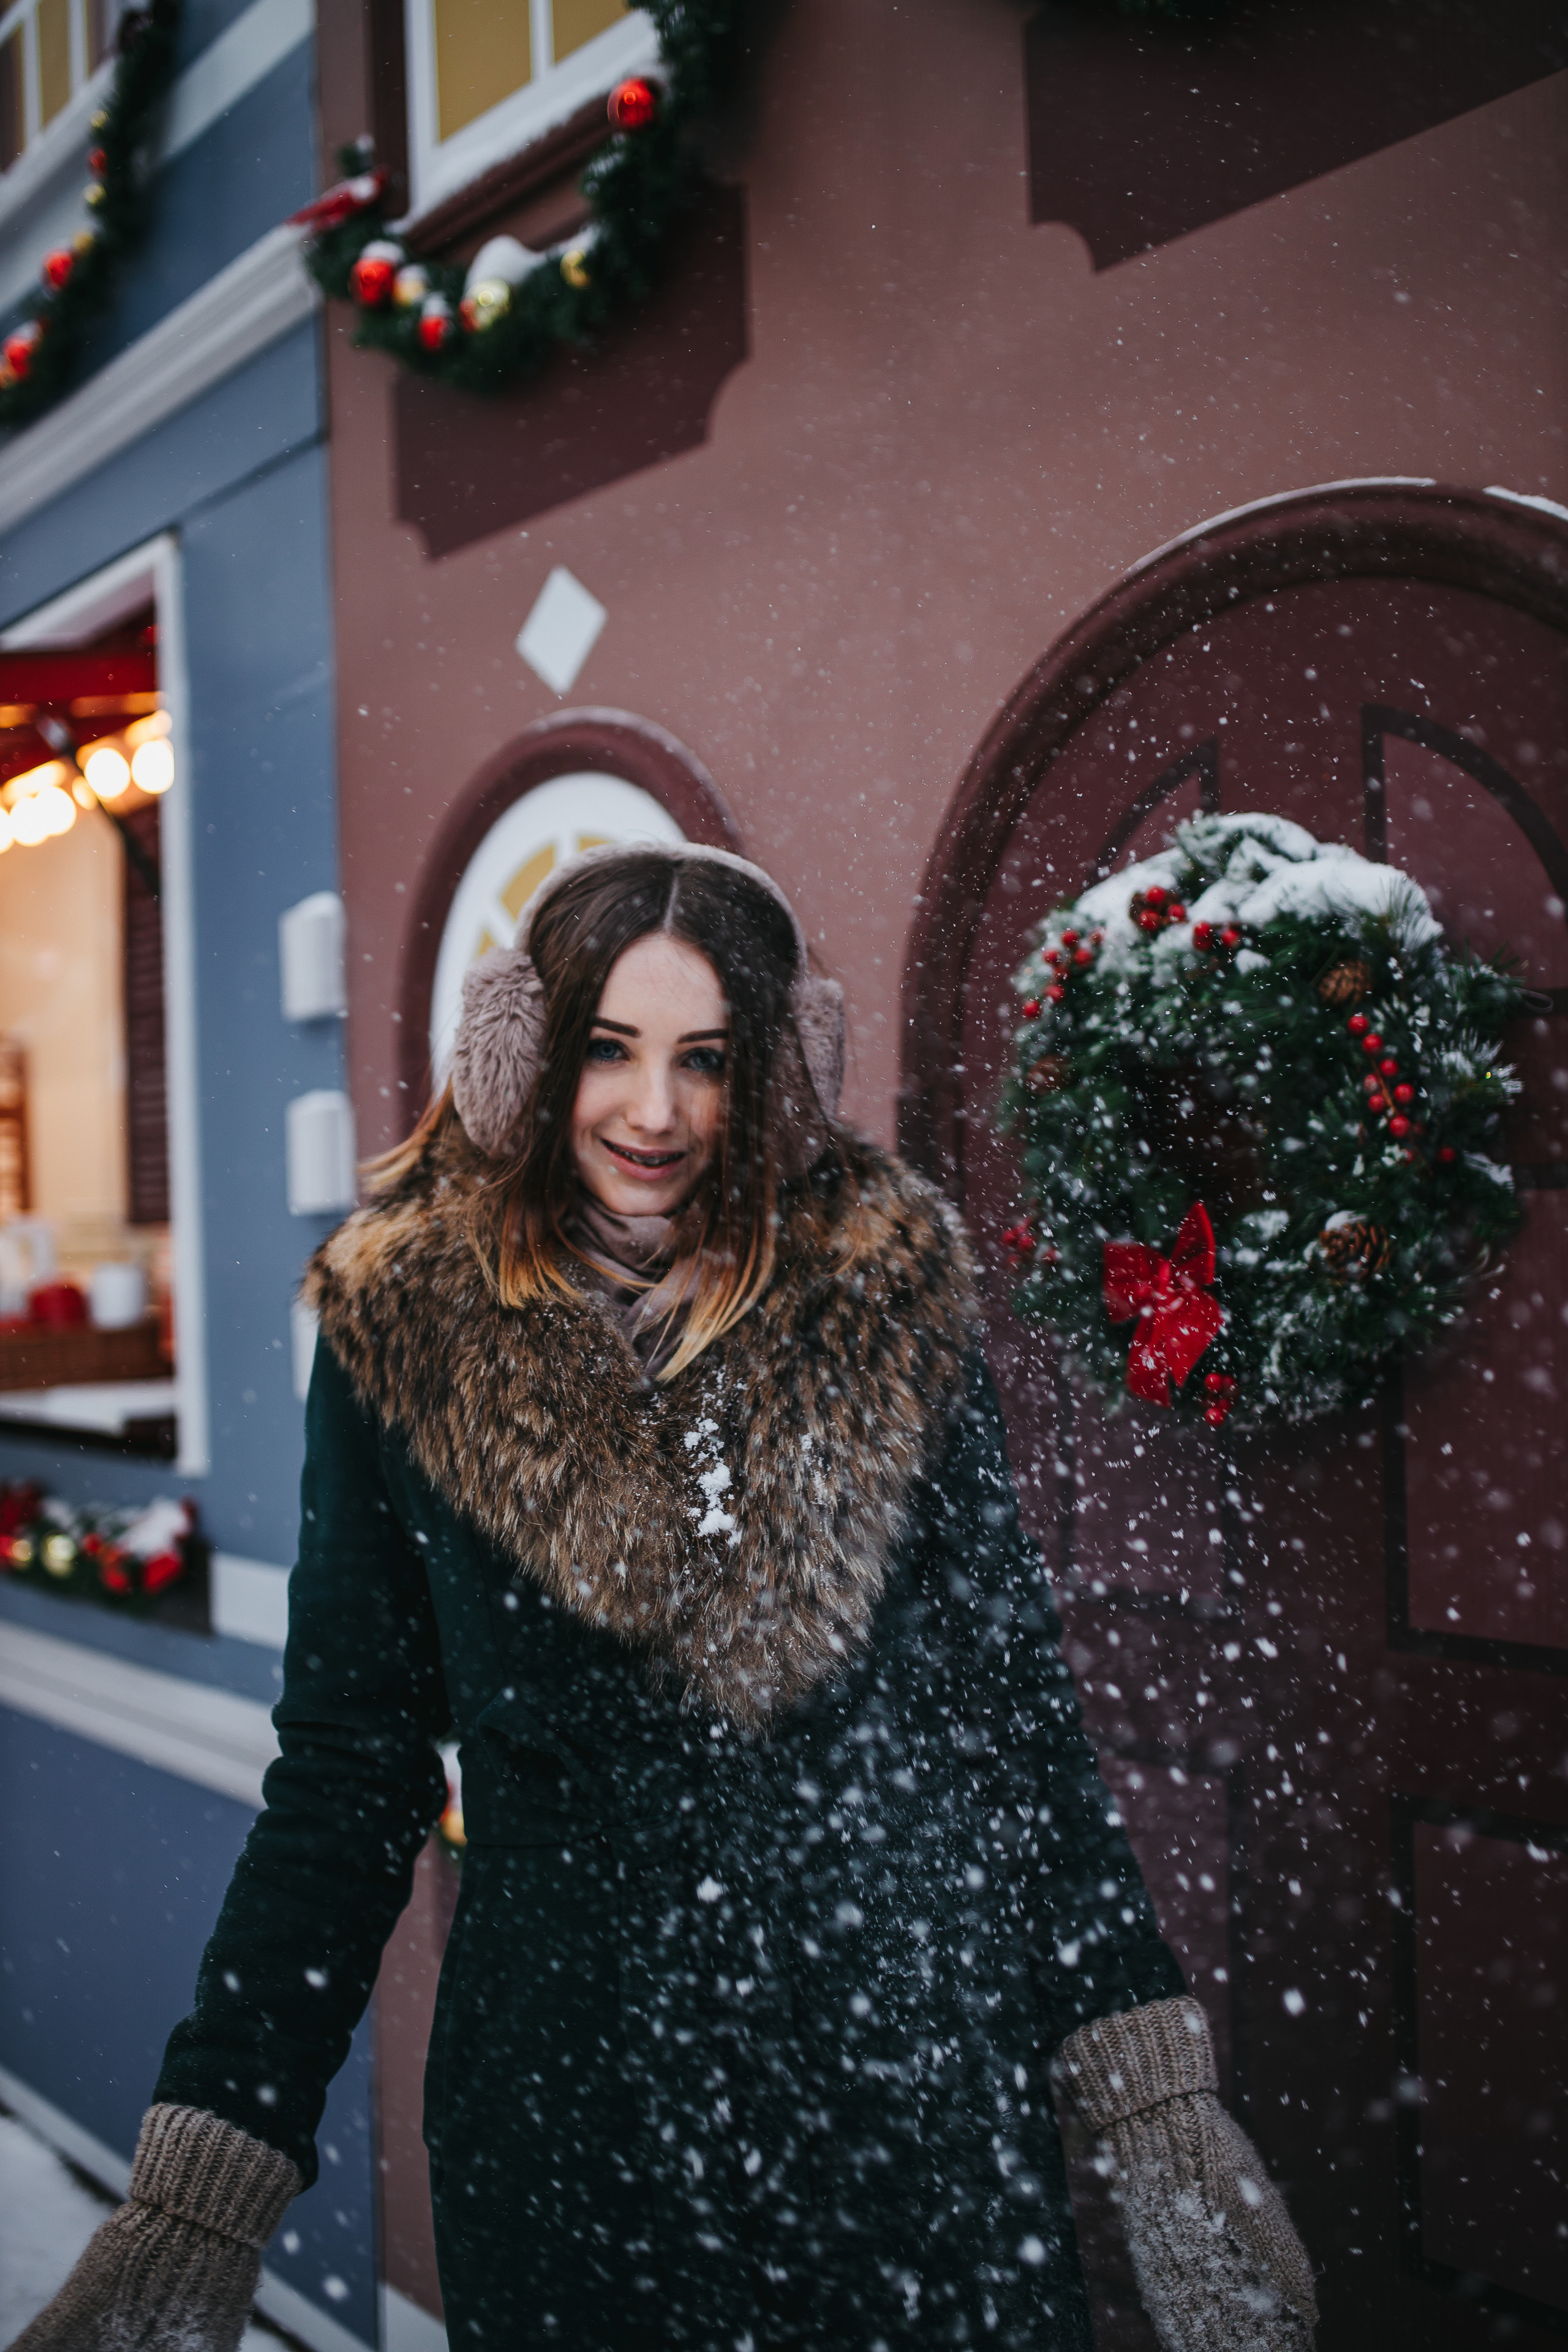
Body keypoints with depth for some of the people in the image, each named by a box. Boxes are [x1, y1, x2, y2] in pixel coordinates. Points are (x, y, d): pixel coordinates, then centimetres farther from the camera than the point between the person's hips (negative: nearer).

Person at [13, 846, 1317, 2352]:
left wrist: (1163, 2117, -5)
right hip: (566, 2101, 0)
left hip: (914, 2073, 1)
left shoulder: (892, 1299, -4)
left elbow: (1012, 1705, 0)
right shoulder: (402, 1330, -5)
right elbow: (348, 1771, -2)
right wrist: (189, 2223, -7)